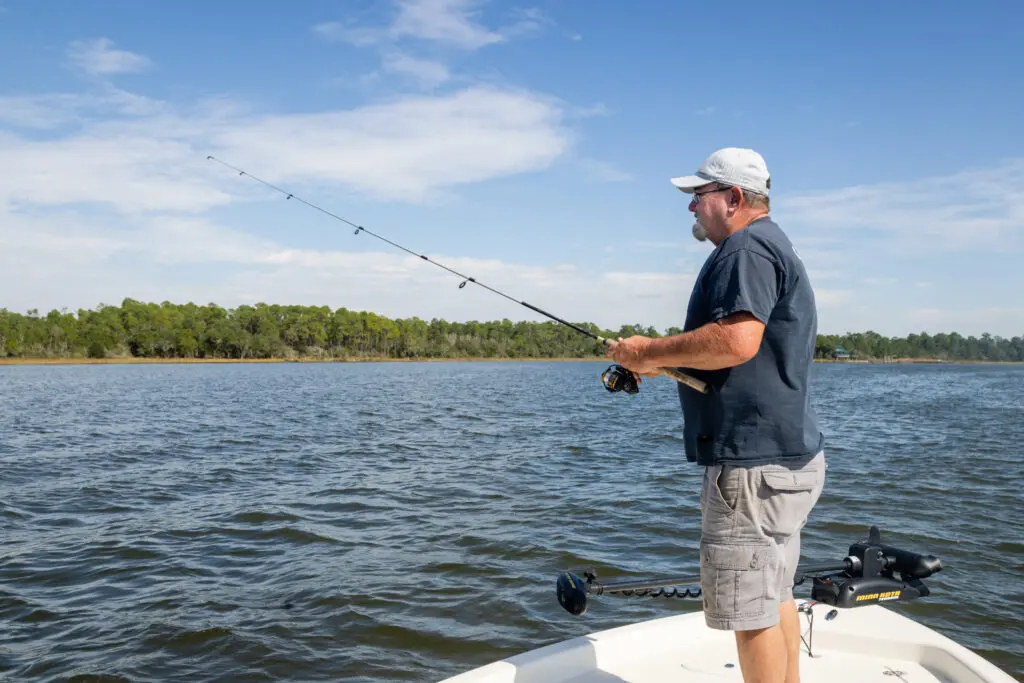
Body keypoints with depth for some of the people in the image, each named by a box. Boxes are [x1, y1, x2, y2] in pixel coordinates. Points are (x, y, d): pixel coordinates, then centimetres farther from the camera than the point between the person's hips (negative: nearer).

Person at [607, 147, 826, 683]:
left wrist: (651, 351, -15)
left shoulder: (747, 248, -13)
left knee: (750, 609, -2)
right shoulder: (773, 245, 21)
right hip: (788, 456, 11)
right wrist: (659, 365, 17)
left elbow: (737, 341, -28)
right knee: (774, 595, 19)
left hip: (754, 462, -11)